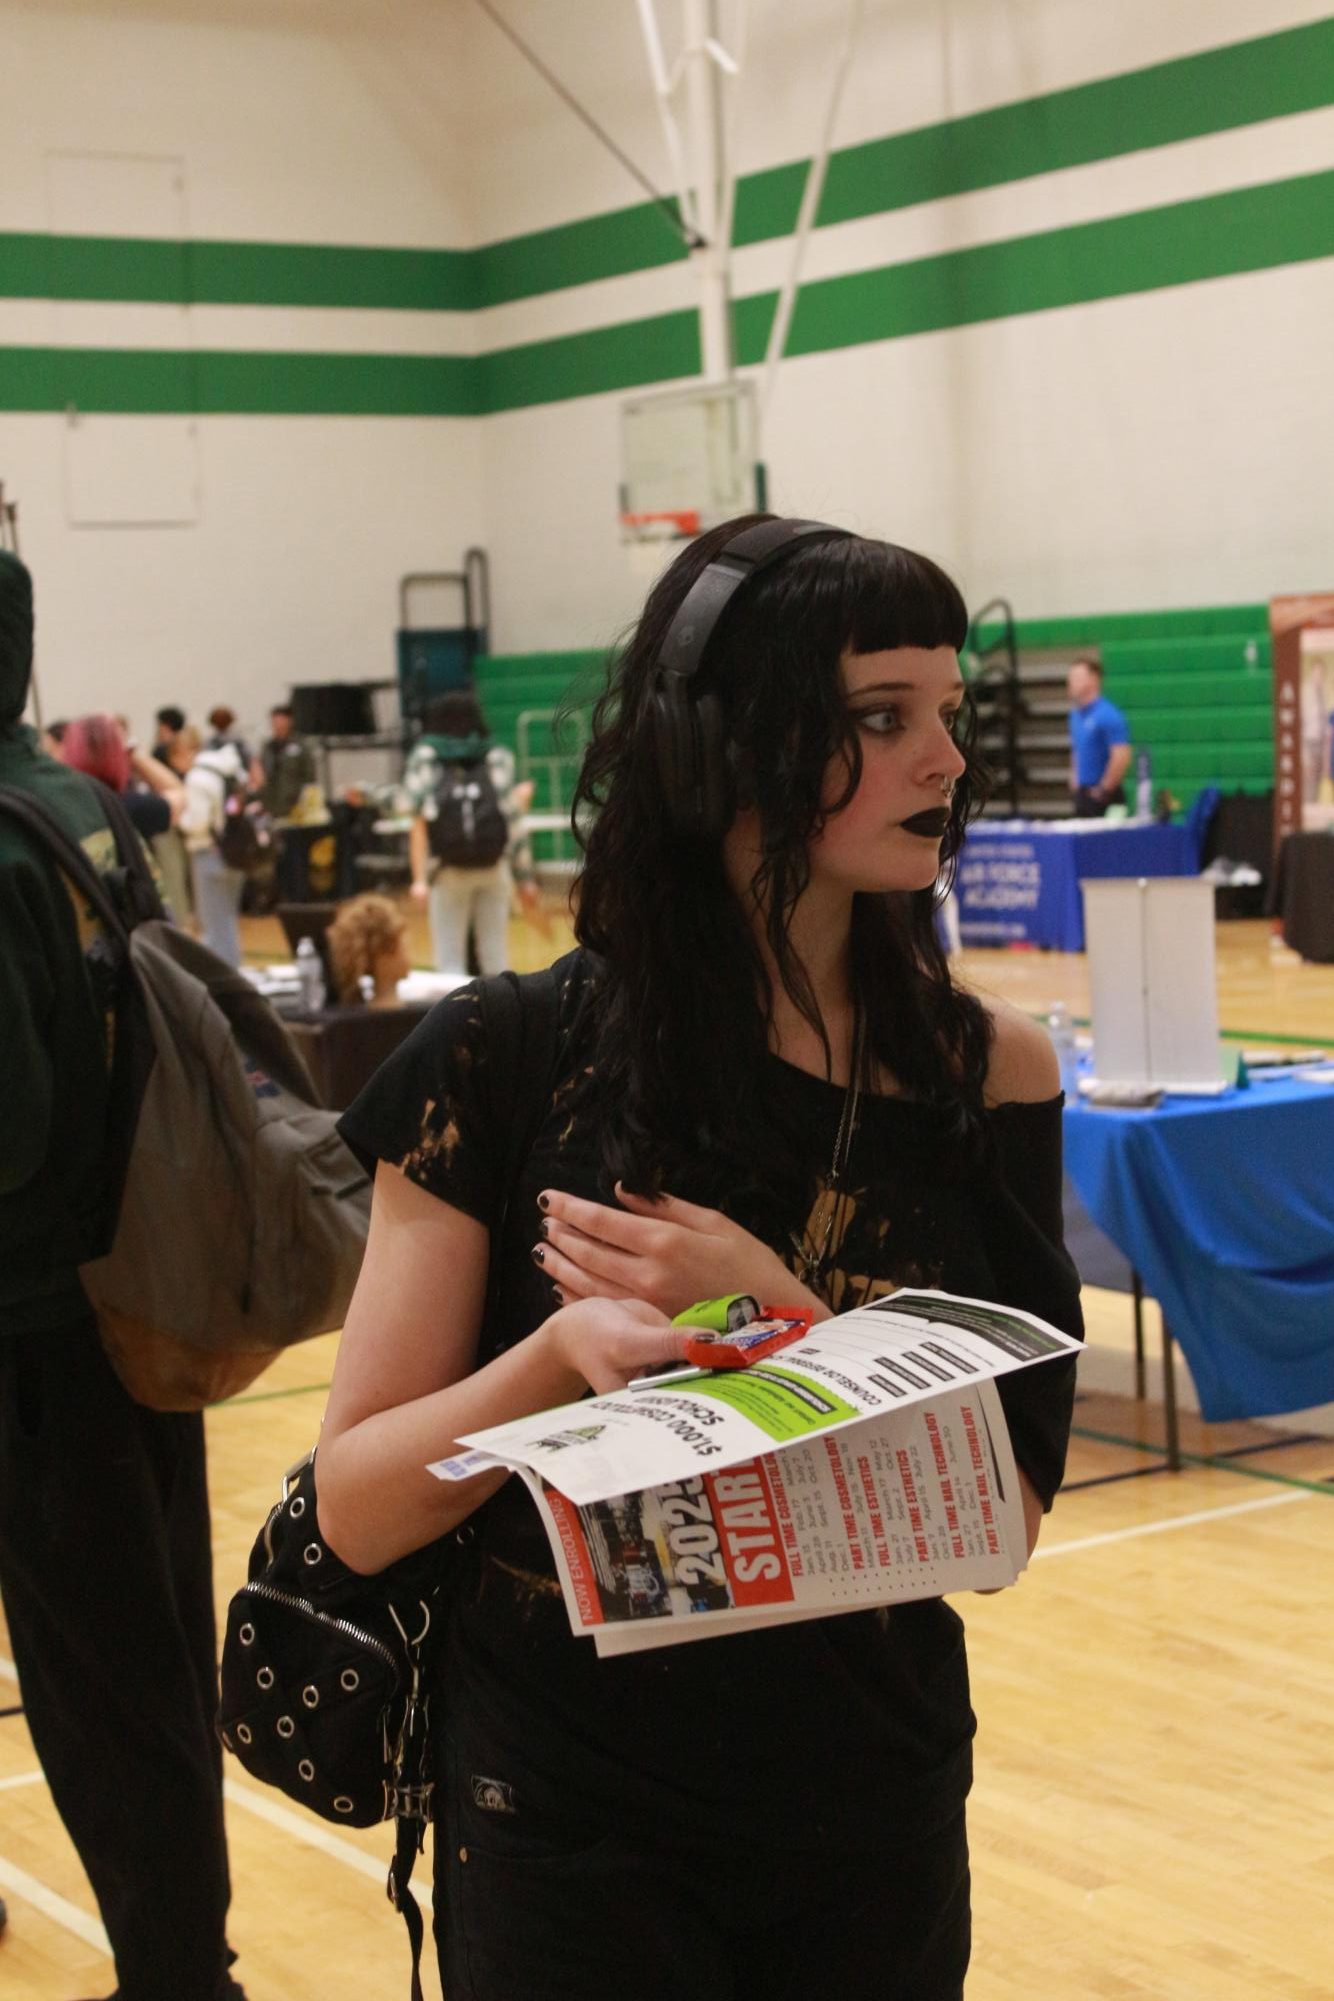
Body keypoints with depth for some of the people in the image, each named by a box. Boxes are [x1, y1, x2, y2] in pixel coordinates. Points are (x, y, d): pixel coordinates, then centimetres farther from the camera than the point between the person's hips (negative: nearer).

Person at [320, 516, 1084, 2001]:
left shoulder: (985, 1070, -6)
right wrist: (559, 1354, -28)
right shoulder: (504, 1068, -11)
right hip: (570, 1817, -2)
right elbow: (356, 1507, -10)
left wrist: (773, 1320, -25)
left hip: (879, 1819, 2)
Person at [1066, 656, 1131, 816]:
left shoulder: (1108, 715, -15)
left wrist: (1104, 790, -17)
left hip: (1103, 796, -8)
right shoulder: (1076, 714, 11)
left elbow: (1122, 757, -20)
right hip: (1082, 794, 8)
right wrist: (1074, 781, 14)